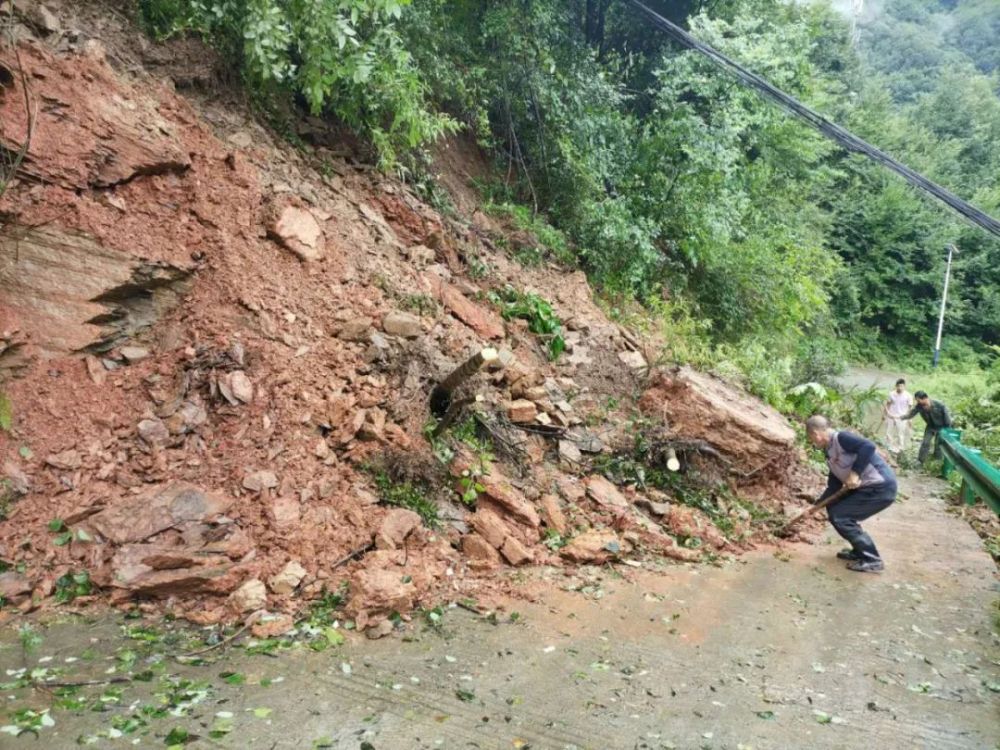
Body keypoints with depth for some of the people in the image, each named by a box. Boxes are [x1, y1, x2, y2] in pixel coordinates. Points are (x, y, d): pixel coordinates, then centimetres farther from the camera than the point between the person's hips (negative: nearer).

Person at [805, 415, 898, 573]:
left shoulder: (841, 437, -13)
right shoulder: (829, 453, 14)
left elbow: (868, 446, -30)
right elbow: (834, 486, 19)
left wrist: (855, 473, -28)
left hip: (881, 487, -10)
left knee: (838, 516, -10)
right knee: (833, 508, 16)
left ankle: (872, 560, 0)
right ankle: (859, 551, 25)